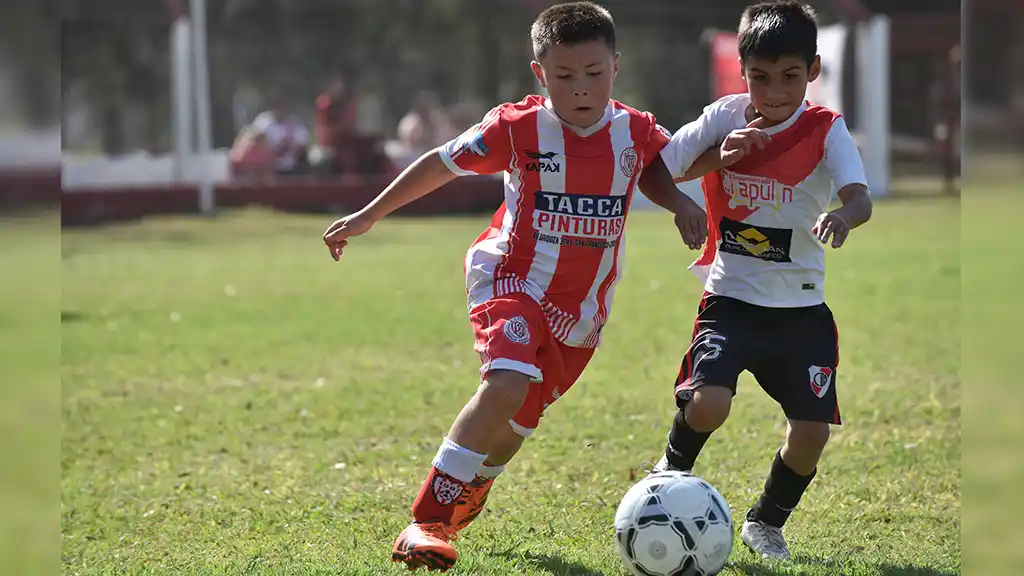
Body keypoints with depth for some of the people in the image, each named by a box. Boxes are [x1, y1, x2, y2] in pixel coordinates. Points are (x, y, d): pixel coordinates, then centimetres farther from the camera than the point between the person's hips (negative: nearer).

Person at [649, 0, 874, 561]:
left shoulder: (826, 130, -8)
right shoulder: (725, 118, -5)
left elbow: (861, 198, -23)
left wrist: (843, 215, -46)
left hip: (801, 308, 1)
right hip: (731, 298, -1)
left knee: (812, 431, -6)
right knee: (707, 404, -23)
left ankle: (766, 523, 23)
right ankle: (673, 469, 12)